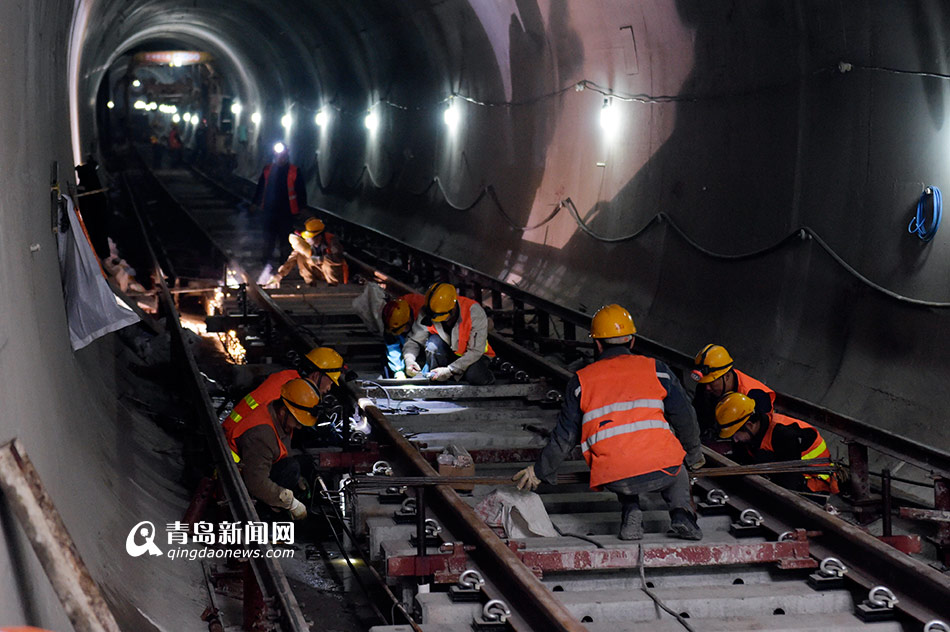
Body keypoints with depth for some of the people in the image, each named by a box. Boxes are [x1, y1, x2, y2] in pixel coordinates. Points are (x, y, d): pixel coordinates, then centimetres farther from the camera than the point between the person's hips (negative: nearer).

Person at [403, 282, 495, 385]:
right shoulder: (427, 313, -18)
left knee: (475, 377, -36)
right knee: (434, 341, -29)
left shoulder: (474, 311, -28)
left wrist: (450, 370, -33)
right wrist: (409, 359, -31)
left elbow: (475, 351, -27)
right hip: (449, 353, 3)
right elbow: (414, 341, -9)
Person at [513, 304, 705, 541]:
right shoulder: (656, 369, 12)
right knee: (677, 471, 35)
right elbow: (684, 418, 13)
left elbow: (564, 437, 15)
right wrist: (694, 455, 31)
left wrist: (540, 471, 30)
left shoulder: (581, 380, 13)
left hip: (616, 480, 1)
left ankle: (630, 513, 11)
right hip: (661, 472, 0)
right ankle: (681, 513, 9)